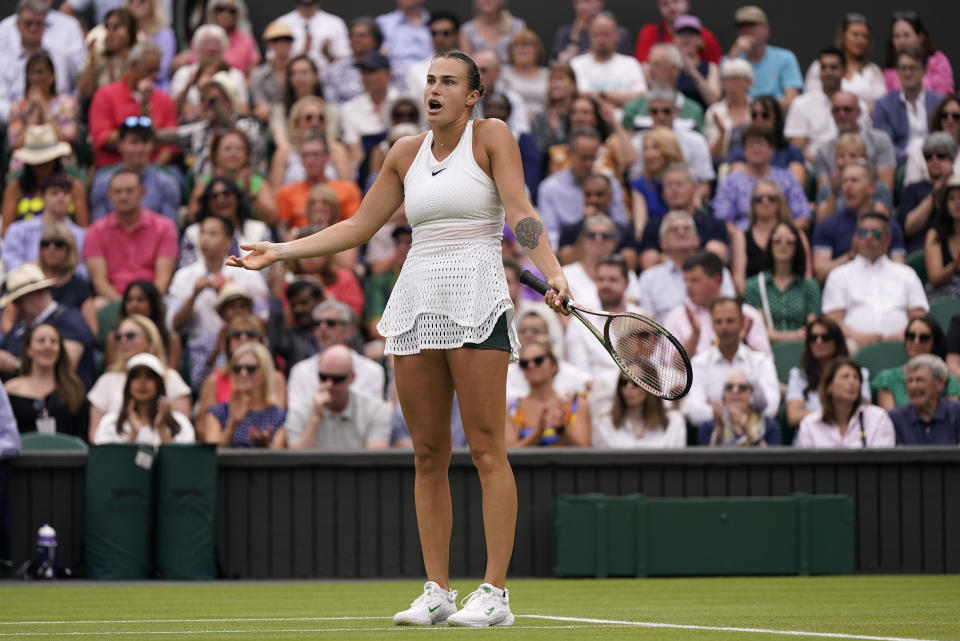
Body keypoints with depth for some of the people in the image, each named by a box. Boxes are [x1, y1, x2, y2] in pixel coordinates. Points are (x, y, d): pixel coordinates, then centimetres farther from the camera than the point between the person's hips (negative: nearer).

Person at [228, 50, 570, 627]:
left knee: (487, 450, -7)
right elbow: (359, 227, 22)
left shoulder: (491, 136, 1)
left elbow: (521, 213, -9)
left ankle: (495, 594, -8)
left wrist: (554, 272, -25)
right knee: (429, 455, 5)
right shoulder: (406, 154, 15)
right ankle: (437, 593, 8)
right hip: (416, 300, 5)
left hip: (476, 302, -5)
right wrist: (279, 252, 18)